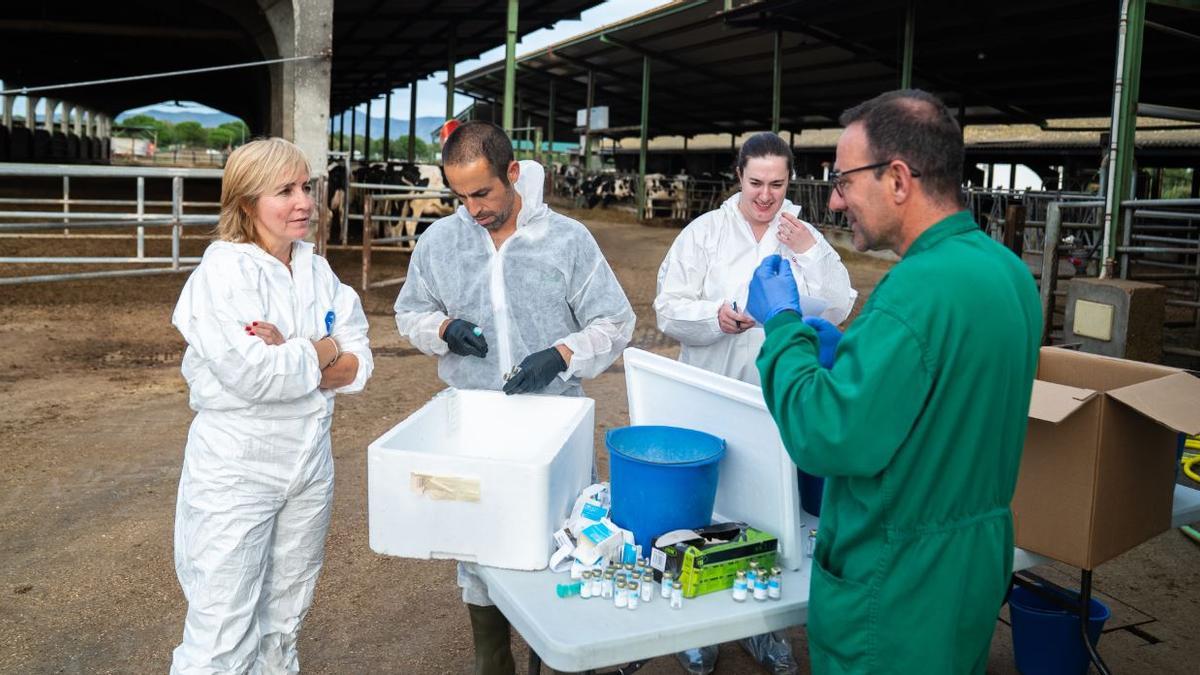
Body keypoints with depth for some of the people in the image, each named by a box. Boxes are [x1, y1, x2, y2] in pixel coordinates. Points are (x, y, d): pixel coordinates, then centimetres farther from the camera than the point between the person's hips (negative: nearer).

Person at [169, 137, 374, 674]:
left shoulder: (318, 271, 6)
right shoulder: (224, 271, -12)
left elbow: (358, 364, 2)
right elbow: (253, 375, -23)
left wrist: (290, 355, -15)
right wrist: (323, 351, -8)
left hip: (310, 464, 6)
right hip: (236, 469, -6)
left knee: (284, 622, 17)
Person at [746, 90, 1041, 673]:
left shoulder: (921, 288, -28)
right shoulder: (1008, 270, 2)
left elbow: (825, 439, -29)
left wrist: (782, 325, -16)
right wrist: (844, 356, 6)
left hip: (899, 591, -9)